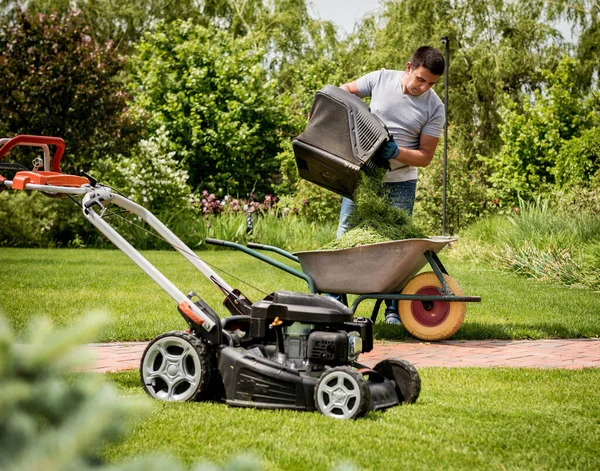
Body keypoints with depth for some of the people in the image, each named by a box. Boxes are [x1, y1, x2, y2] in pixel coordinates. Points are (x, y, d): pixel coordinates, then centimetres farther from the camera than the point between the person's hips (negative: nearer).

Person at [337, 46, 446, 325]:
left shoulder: (434, 108, -9)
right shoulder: (381, 79, -7)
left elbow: (425, 156, -9)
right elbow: (344, 91, 10)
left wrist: (396, 153, -26)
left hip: (400, 183, -1)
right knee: (345, 236, 1)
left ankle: (393, 309, 7)